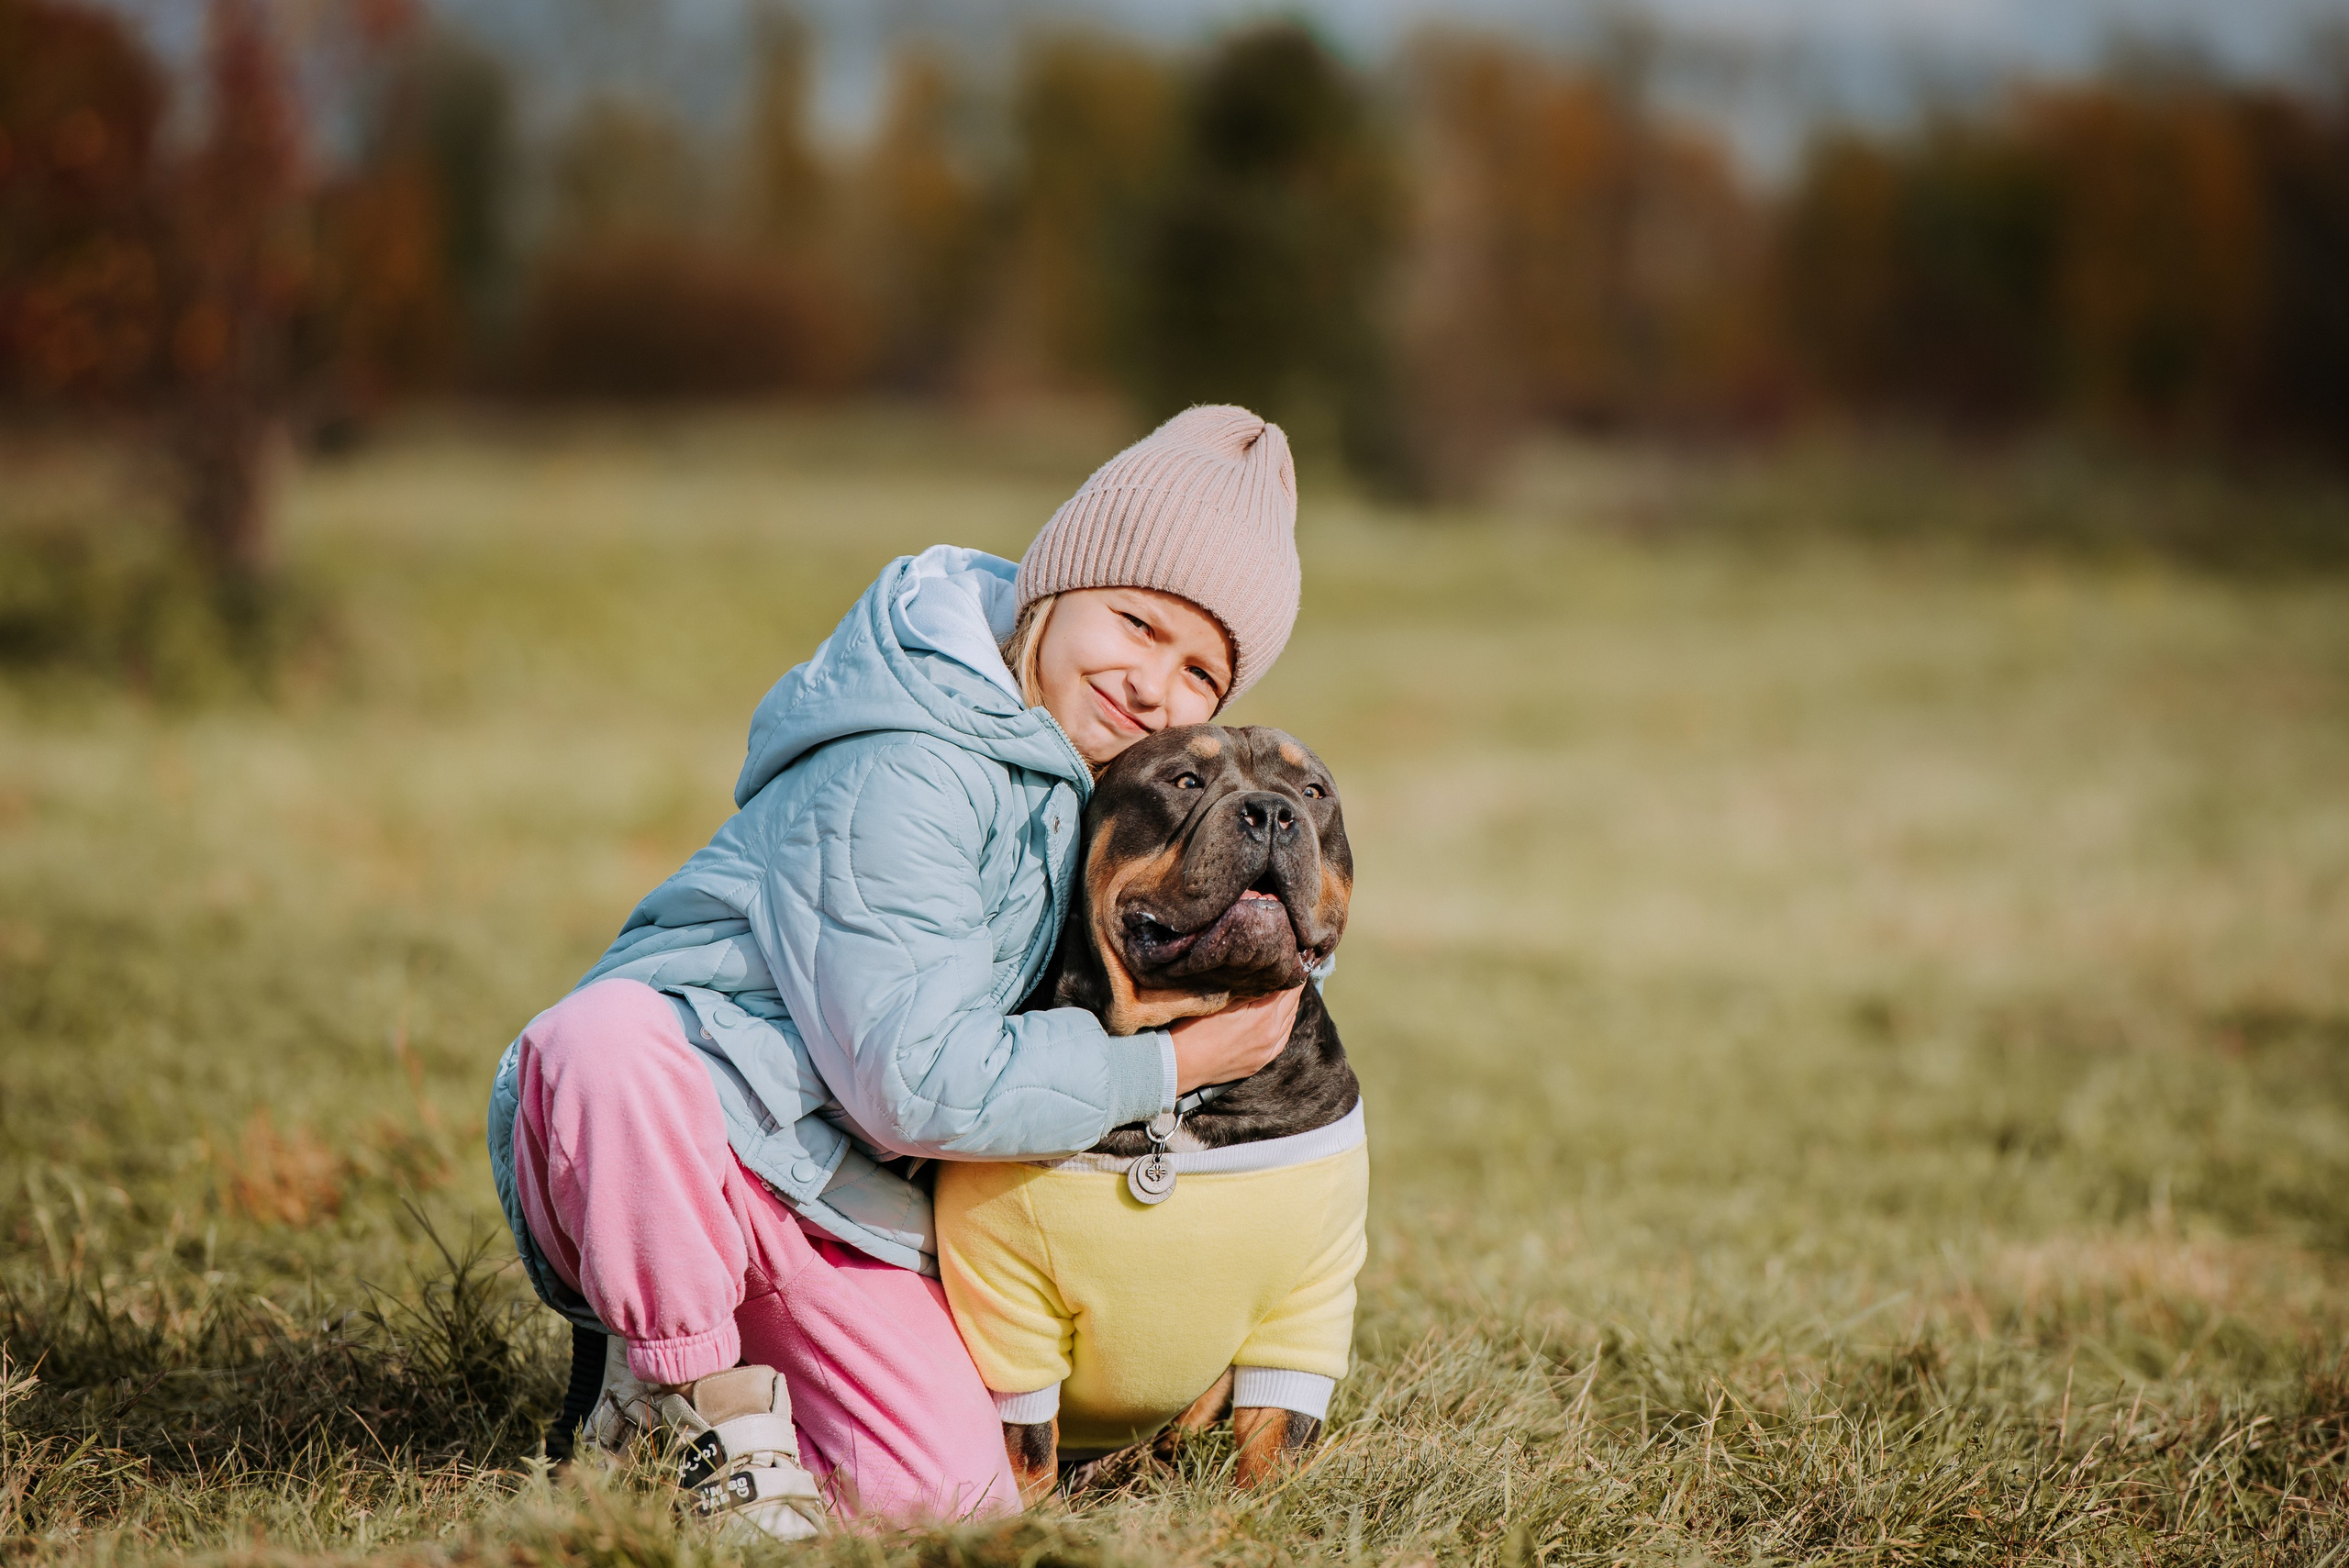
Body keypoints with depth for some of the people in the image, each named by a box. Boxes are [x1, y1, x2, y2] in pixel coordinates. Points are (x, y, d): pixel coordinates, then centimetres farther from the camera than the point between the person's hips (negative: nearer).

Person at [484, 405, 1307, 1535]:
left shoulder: (1078, 764, 8)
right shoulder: (902, 770, -21)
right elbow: (913, 1084, -23)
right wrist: (1172, 1064, -16)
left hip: (829, 1207, 7)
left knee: (952, 1491, -17)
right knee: (610, 1031, -42)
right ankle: (698, 1391, -19)